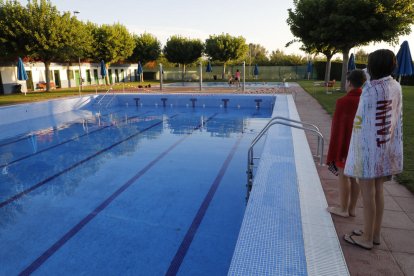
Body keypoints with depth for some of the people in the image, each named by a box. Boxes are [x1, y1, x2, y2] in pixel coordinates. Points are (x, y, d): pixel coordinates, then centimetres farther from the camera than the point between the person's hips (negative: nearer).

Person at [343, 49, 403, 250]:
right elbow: (397, 118, 10)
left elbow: (361, 121, -17)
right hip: (386, 146, 7)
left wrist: (356, 149, -9)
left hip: (369, 146, -7)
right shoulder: (396, 87, 5)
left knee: (367, 192, 3)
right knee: (378, 190, 16)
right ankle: (375, 234, 29)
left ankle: (367, 238, 16)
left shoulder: (371, 88, -17)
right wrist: (393, 142, 18)